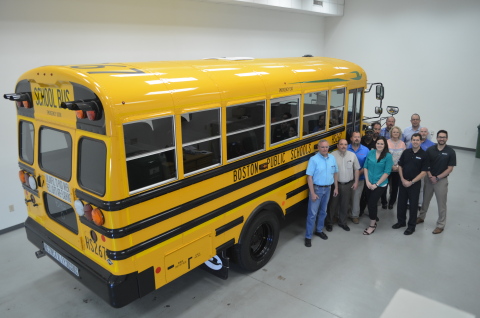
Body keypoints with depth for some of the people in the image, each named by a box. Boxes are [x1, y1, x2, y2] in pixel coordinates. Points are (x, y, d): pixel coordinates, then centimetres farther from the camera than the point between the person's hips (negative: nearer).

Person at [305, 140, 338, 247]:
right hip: (317, 189, -5)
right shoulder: (314, 159, -15)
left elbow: (335, 173, 12)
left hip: (327, 189, 5)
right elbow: (309, 177, -16)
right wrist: (312, 193, -18)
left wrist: (336, 187, 10)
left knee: (323, 211, 19)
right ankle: (308, 236, 9)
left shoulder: (332, 158, 1)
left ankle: (319, 230, 37)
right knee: (312, 213, 0)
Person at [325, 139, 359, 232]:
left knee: (345, 205, 15)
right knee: (332, 204, 9)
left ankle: (342, 222, 33)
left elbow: (356, 169, 7)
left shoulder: (352, 155, 0)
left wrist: (356, 182, 5)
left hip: (348, 185, 3)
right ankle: (329, 222, 25)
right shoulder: (333, 155, -12)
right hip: (335, 184, -3)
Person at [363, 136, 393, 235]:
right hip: (369, 183, 4)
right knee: (369, 201, 11)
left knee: (372, 202, -5)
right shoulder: (370, 153, 0)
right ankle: (374, 217, 36)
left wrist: (376, 184, -13)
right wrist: (367, 181, -5)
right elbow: (365, 167, 3)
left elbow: (387, 172, -12)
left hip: (380, 184, -4)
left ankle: (372, 225, 12)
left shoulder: (388, 156, -10)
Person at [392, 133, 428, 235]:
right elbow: (400, 166, 7)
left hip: (415, 184, -4)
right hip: (403, 182, 4)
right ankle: (401, 221, 30)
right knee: (401, 203, 12)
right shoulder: (406, 152, 3)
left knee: (413, 205, 5)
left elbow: (424, 172, -10)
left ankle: (411, 226, 18)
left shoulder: (424, 155, -8)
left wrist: (411, 182, -14)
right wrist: (402, 179, -4)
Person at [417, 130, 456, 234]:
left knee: (441, 204, 4)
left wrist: (437, 177, -13)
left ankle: (440, 225, 16)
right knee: (425, 200, 16)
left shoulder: (450, 152, -7)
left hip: (442, 180, -3)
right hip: (429, 178, 3)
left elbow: (450, 169, -7)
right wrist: (430, 176, -12)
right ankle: (421, 217, 34)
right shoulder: (430, 150, 0)